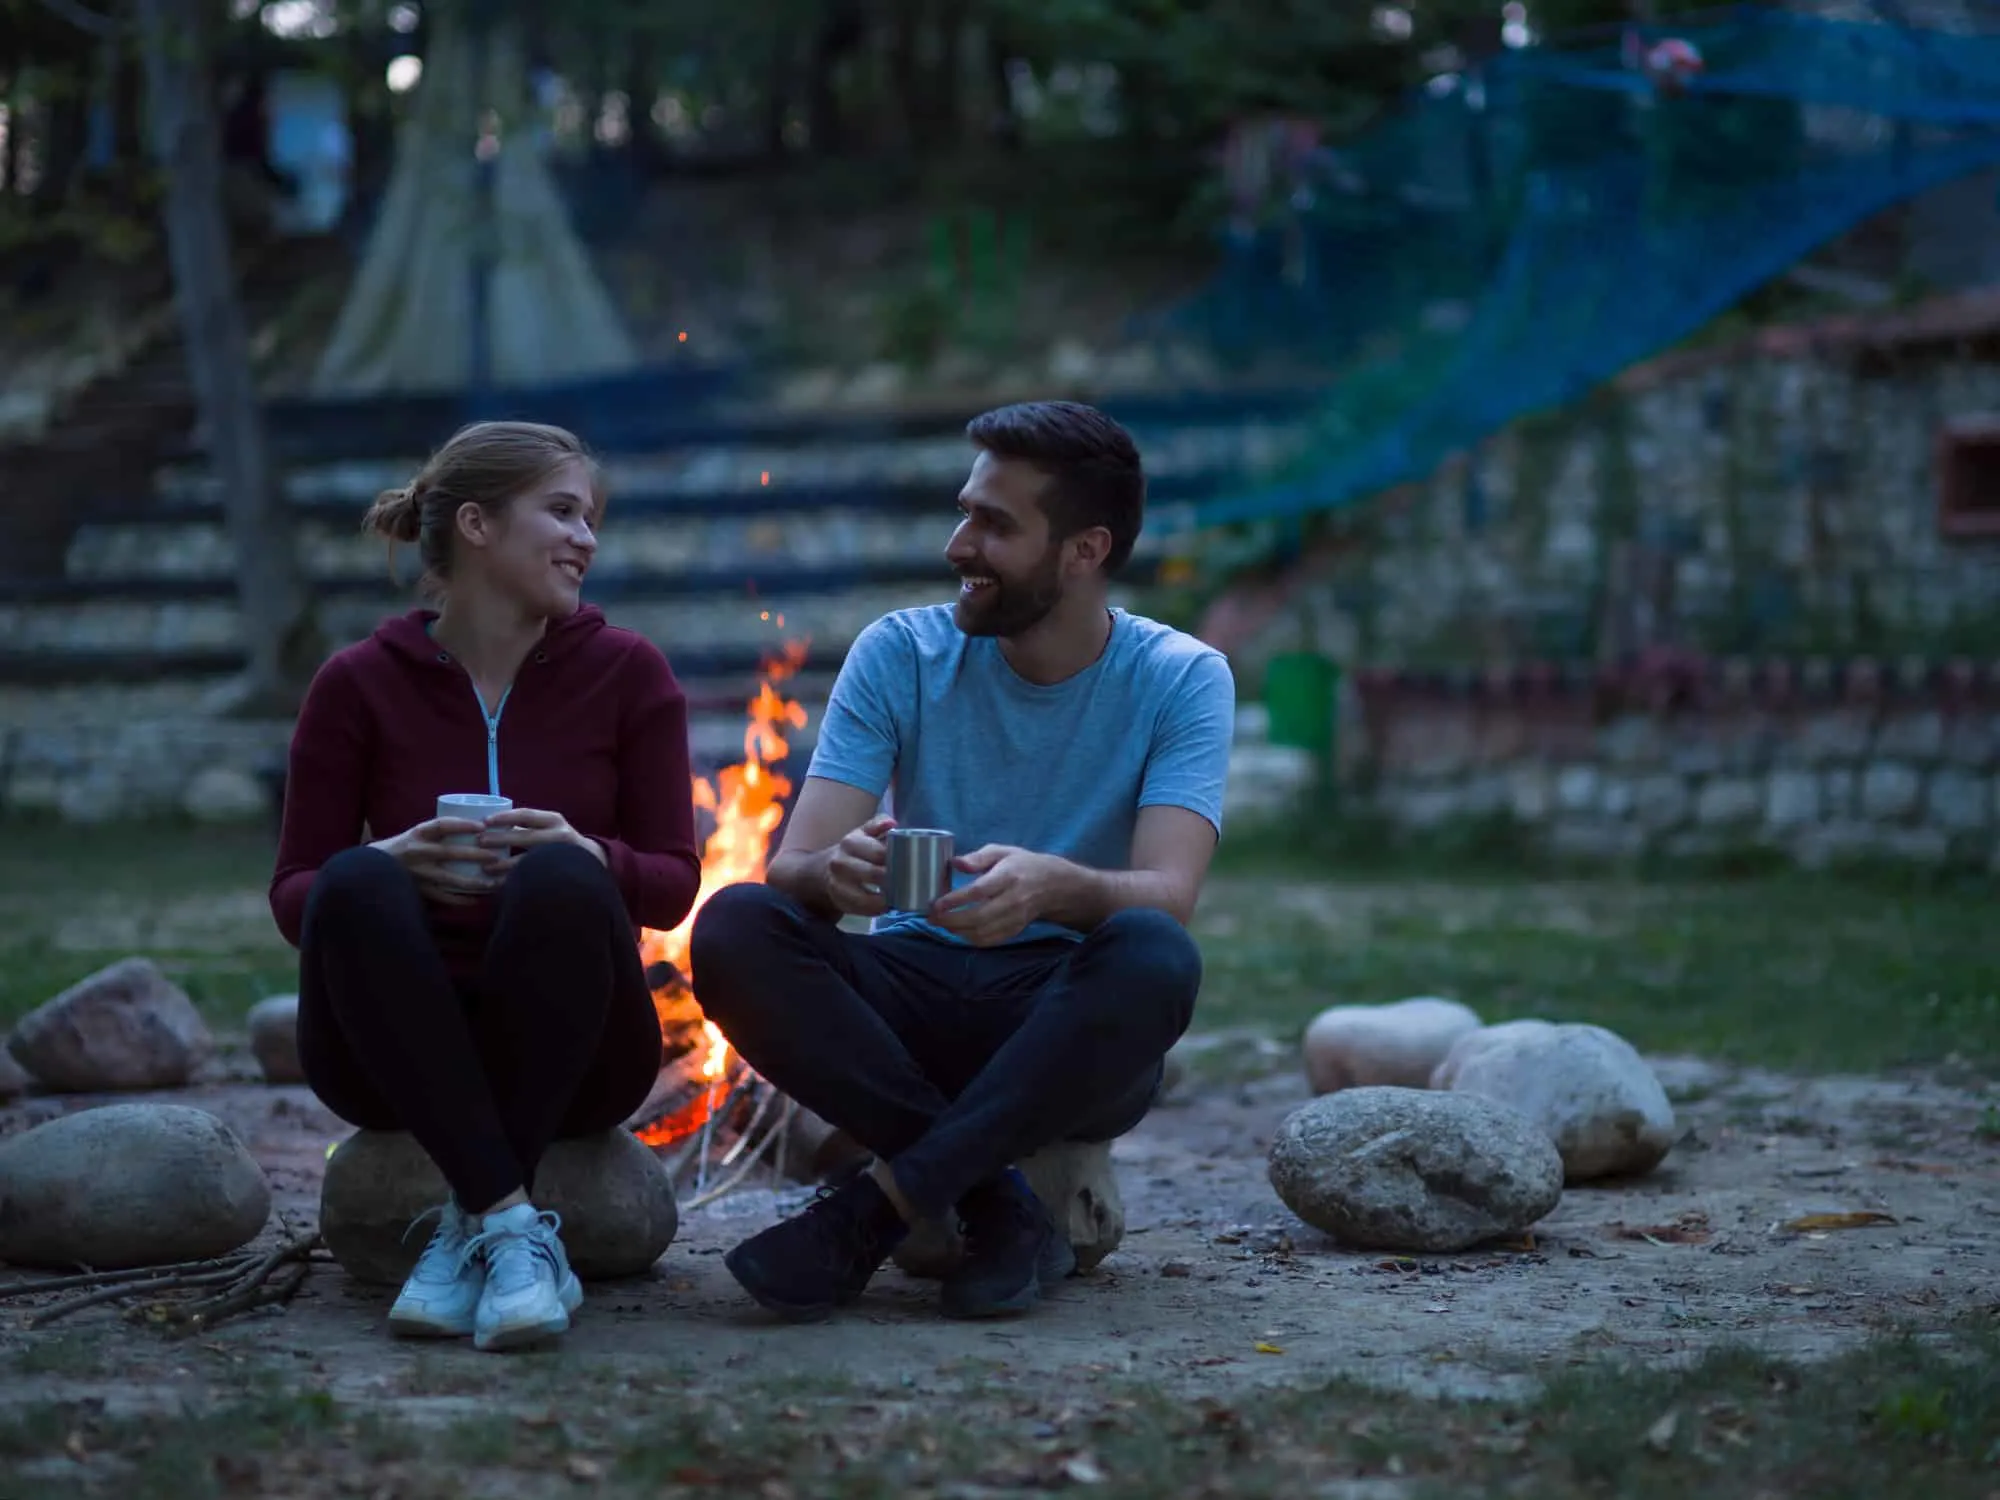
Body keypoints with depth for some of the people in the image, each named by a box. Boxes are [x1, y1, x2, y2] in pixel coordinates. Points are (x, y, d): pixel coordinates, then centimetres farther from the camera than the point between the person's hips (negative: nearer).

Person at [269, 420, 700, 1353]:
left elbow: (673, 883, 0)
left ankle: (469, 1231, -28)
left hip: (570, 1061, 0)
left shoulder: (627, 672, 1)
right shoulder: (359, 684, -1)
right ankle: (516, 1226, -34)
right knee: (357, 885, -31)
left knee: (559, 879, -31)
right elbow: (295, 897, 0)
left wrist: (585, 857, -23)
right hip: (398, 1055, 0)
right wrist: (391, 864, -23)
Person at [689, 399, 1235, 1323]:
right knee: (734, 927, -26)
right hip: (913, 994, 2)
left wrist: (1051, 885, -43)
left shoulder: (1182, 680, -4)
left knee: (1152, 956, -36)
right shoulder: (900, 654, 0)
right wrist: (836, 870, -35)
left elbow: (1166, 896, -19)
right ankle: (996, 1205, -24)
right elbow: (790, 868, -9)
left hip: (1073, 1028, -2)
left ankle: (873, 1210, -28)